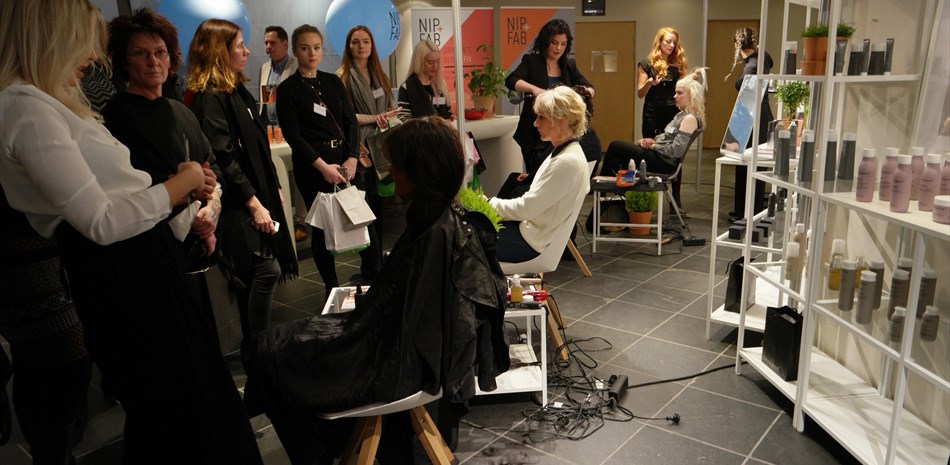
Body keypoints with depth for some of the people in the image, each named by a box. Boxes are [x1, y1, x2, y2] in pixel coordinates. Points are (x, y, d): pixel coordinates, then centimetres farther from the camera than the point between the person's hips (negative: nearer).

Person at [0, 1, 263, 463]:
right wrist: (181, 183, -10)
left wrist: (184, 187, 2)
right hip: (121, 274, -10)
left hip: (134, 261, 10)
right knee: (176, 399, 7)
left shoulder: (48, 104, 13)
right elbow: (103, 223, -22)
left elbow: (107, 190, 12)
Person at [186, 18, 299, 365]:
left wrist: (274, 189, 17)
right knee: (266, 270, -7)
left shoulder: (236, 92, 14)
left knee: (260, 274, 13)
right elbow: (222, 158, -20)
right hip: (238, 205, -9)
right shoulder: (209, 98, -15)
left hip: (259, 195, 9)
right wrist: (254, 203, -19)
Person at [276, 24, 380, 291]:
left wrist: (351, 158, -8)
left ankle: (373, 276, 14)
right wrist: (323, 166, -15)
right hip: (312, 166, -3)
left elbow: (351, 121, 7)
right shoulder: (288, 89, 0)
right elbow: (293, 135, -6)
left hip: (345, 160, 4)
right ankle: (331, 287, 17)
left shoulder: (333, 82, 13)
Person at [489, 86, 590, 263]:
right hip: (531, 227, 9)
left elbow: (527, 208, -22)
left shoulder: (567, 162, -24)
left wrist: (491, 203, -8)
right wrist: (493, 204, 4)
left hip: (532, 242, -9)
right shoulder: (563, 152, 7)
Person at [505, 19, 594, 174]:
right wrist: (533, 88, -35)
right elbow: (510, 81, -18)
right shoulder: (531, 61, -4)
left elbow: (589, 87, 12)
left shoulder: (569, 65, 9)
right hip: (534, 134, -4)